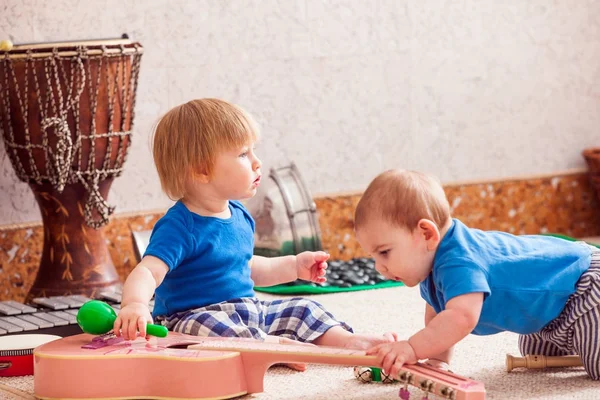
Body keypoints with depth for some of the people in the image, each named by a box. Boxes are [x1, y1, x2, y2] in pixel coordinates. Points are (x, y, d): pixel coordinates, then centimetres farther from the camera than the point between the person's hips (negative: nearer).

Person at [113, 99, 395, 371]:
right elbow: (147, 272, -33)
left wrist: (294, 267, 25)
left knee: (301, 309, 8)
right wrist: (135, 304, -53)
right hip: (192, 317, -9)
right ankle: (284, 346, -39)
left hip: (249, 312, 9)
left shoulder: (239, 216, 10)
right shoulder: (180, 226, -19)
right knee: (204, 326, -38)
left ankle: (347, 341, -10)